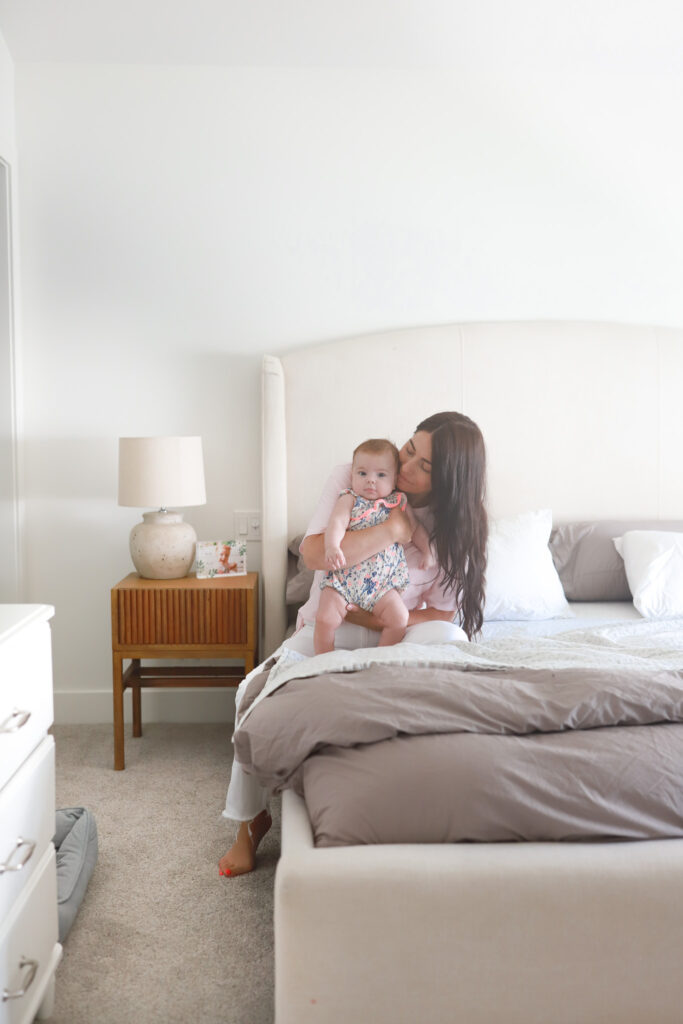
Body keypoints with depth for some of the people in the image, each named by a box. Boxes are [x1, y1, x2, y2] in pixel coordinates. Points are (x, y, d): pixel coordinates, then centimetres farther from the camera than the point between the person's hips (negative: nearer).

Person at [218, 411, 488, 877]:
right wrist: (393, 529, -26)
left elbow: (443, 615, -11)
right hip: (328, 626, 0)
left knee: (452, 639, -33)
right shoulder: (350, 479, -11)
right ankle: (250, 817, 1)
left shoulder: (456, 524, -10)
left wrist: (365, 617, -20)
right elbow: (314, 552, -23)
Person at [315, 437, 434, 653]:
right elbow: (337, 523, -17)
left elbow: (416, 528, 20)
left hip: (382, 582, 3)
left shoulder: (399, 504, 7)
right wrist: (332, 546, -36)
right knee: (325, 620, -14)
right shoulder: (349, 500, -2)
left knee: (399, 619, -12)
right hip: (343, 578, -2)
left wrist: (428, 551, 6)